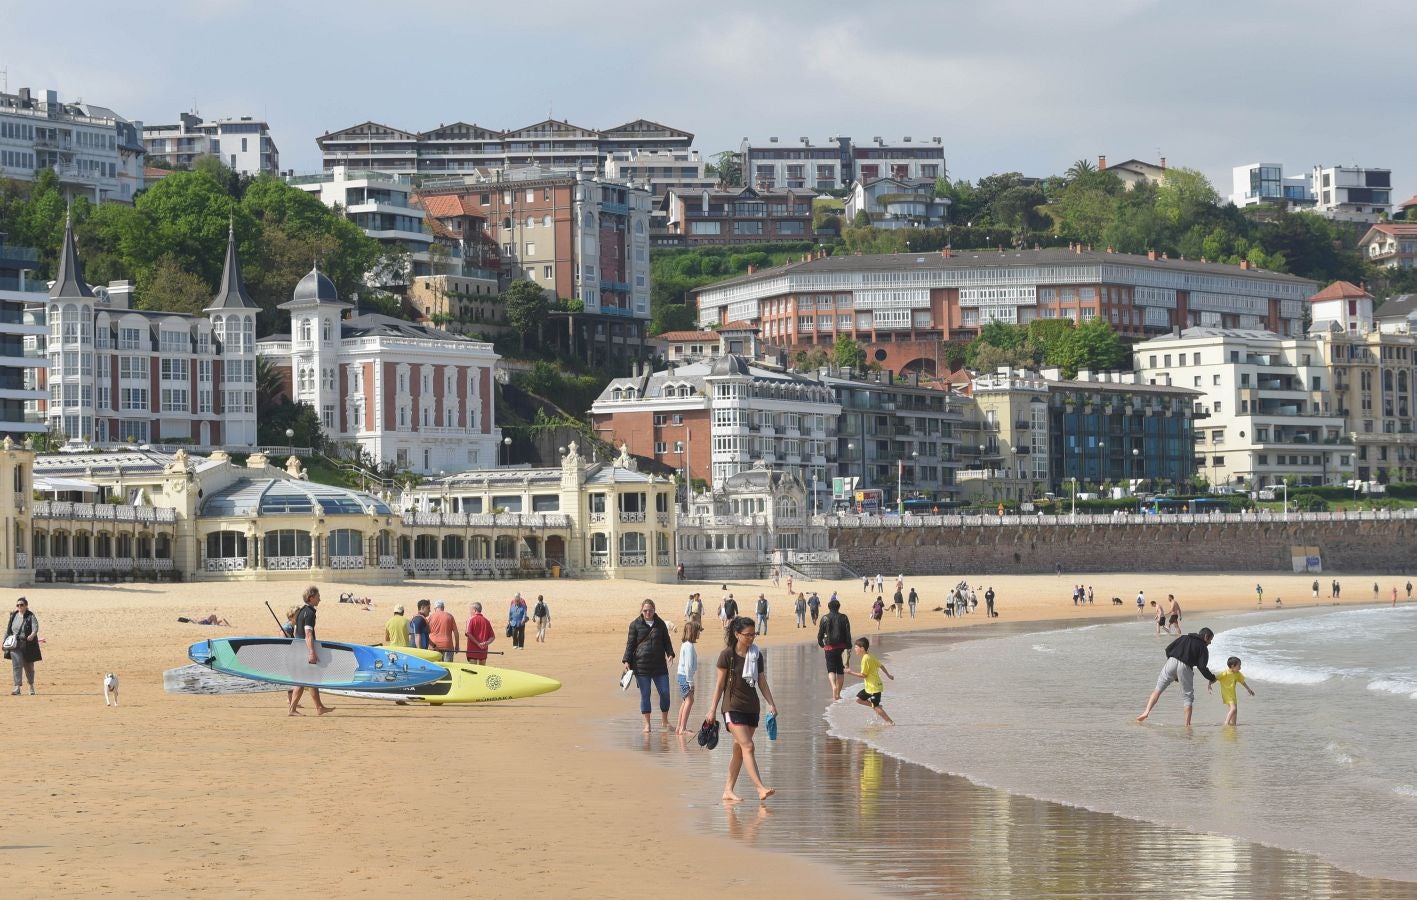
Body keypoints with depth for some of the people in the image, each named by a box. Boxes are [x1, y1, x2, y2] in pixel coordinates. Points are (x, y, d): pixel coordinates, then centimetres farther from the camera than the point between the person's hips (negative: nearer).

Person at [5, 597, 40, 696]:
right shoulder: (13, 616, 8)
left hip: (28, 646, -2)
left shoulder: (30, 616, -6)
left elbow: (35, 627, -22)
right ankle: (17, 688, -12)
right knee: (17, 666, -9)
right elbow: (8, 630, 17)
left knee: (29, 667, 10)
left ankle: (31, 686, 31)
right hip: (15, 645, 3)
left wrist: (32, 635, -42)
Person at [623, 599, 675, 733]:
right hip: (641, 665, -2)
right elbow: (630, 644, 2)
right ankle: (647, 724, 10)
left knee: (665, 693, 0)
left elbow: (666, 641, 13)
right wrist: (626, 661, -7)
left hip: (659, 664, 2)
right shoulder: (635, 625, 2)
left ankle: (665, 722, 17)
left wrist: (670, 654, -5)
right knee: (645, 695, 2)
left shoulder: (660, 624, 9)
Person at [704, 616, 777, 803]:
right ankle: (761, 788, -24)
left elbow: (762, 682, 12)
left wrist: (771, 703, 0)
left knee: (739, 751, 8)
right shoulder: (727, 655, -6)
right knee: (747, 746, -16)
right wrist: (712, 710, -3)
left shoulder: (757, 656, 8)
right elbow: (720, 684, -3)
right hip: (733, 707, -5)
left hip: (752, 707, 5)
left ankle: (728, 791, 15)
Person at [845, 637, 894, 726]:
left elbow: (863, 675, -20)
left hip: (874, 688, -10)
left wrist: (852, 672, -12)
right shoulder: (870, 657, 9)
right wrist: (888, 675, 32)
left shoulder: (865, 659, -19)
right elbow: (881, 666, 19)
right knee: (859, 699, 12)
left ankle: (890, 721, 1)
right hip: (869, 687, 10)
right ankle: (877, 707, 14)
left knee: (876, 706, -4)